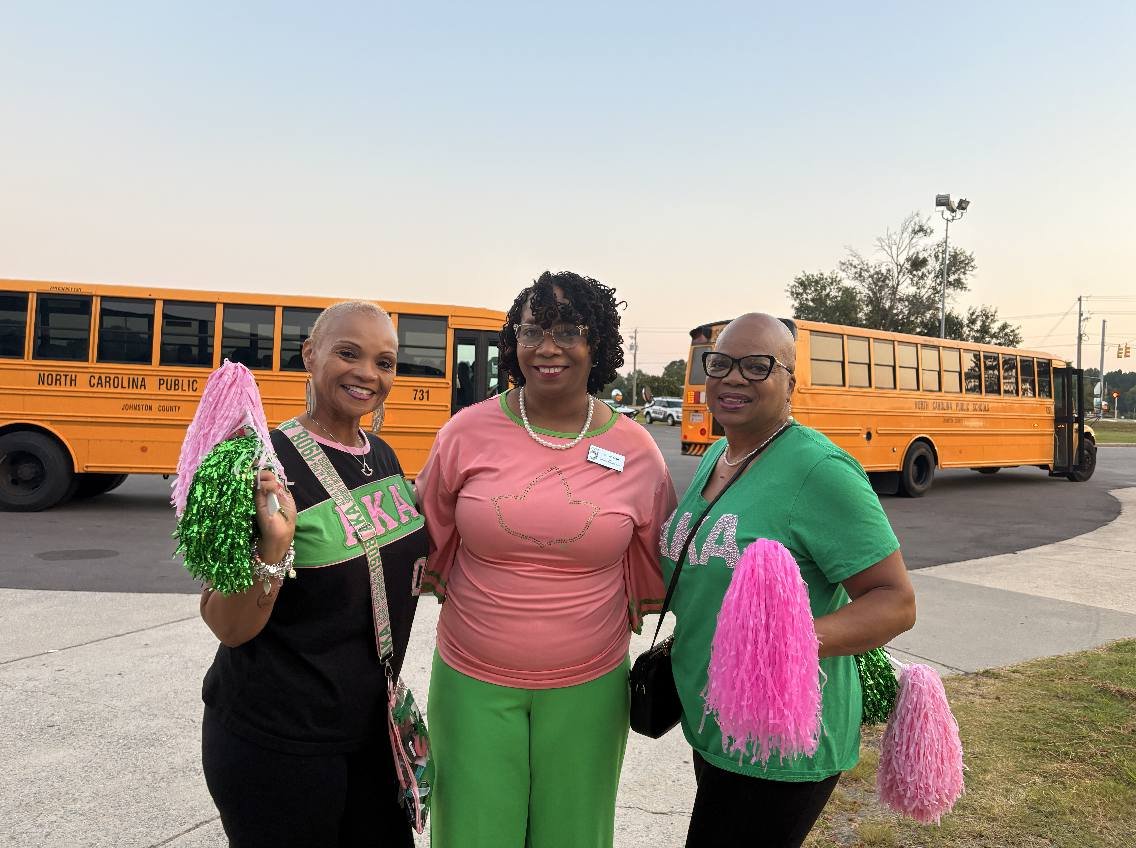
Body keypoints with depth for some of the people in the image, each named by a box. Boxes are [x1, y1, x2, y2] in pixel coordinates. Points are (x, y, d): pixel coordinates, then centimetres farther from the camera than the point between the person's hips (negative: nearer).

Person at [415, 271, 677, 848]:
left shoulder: (635, 449, -5)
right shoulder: (469, 432, -7)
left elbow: (653, 563, 8)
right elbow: (430, 541, 7)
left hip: (588, 688, 1)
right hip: (473, 681, 0)